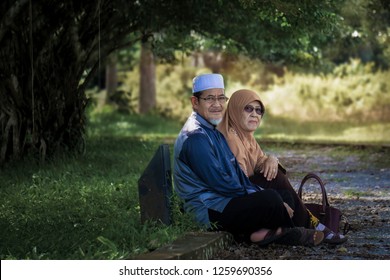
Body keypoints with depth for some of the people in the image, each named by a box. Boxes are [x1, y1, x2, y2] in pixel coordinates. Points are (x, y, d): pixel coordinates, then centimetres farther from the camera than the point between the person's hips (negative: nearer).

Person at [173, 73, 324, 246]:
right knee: (270, 199, -22)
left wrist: (256, 192, 4)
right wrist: (255, 196, -10)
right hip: (209, 211, -11)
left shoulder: (214, 131, 16)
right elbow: (219, 182, -20)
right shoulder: (195, 137, -16)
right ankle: (285, 232, 4)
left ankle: (260, 232, -9)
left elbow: (236, 172, 19)